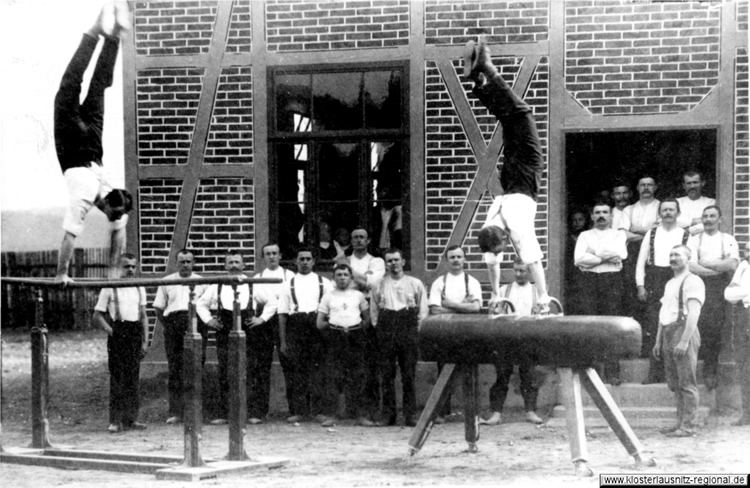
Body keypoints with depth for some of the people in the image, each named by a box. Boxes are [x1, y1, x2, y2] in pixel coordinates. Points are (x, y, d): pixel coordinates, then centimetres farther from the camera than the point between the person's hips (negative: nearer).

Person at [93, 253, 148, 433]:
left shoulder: (139, 289, 12)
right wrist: (109, 330, -11)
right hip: (118, 333, -4)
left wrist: (145, 341, 9)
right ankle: (116, 420, -4)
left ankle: (131, 419, 11)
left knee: (133, 377, 5)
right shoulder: (110, 288, 0)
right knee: (117, 377, -6)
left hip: (135, 333, 4)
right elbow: (97, 315, 1)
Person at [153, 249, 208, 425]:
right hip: (173, 323, 0)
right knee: (174, 369, -5)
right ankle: (175, 412, -6)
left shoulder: (201, 282, 13)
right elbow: (158, 308, 12)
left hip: (196, 325, 1)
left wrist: (204, 325, -1)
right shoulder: (167, 282, 12)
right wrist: (166, 327, 4)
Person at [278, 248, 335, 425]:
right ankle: (298, 410, 10)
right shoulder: (289, 285, 12)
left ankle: (324, 411, -5)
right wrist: (283, 342, 3)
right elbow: (282, 313, 9)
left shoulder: (324, 283, 10)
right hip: (295, 327, 1)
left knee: (319, 369, -6)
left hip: (318, 325, -1)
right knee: (296, 370, 3)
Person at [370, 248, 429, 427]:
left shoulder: (415, 284, 10)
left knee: (409, 375, -4)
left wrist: (416, 329, 1)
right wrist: (379, 329, 4)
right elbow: (373, 310, 15)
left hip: (409, 329, -1)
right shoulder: (379, 285, 13)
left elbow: (423, 310, 10)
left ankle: (409, 415, -1)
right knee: (387, 374, -2)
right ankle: (388, 415, 1)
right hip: (386, 330, 1)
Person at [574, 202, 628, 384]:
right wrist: (606, 257, -4)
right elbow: (579, 259, -2)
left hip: (612, 280, -1)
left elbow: (621, 254, -5)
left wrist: (595, 254, -4)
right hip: (589, 280, 1)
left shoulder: (618, 234, 15)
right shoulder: (585, 236, 15)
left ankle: (612, 373, -7)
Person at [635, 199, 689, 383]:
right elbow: (641, 261, 11)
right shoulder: (651, 234, 12)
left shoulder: (685, 236, 6)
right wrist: (640, 285, 2)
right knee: (653, 328, -5)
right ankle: (655, 373, -3)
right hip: (654, 283, 1)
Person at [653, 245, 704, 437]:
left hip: (683, 330, -9)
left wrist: (684, 341, -22)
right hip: (667, 333, 9)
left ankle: (689, 425, -6)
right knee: (674, 383, 10)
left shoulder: (692, 281, -6)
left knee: (687, 383, -7)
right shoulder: (670, 284, 21)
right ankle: (681, 422, 15)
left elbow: (693, 313, -15)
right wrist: (658, 340, 18)